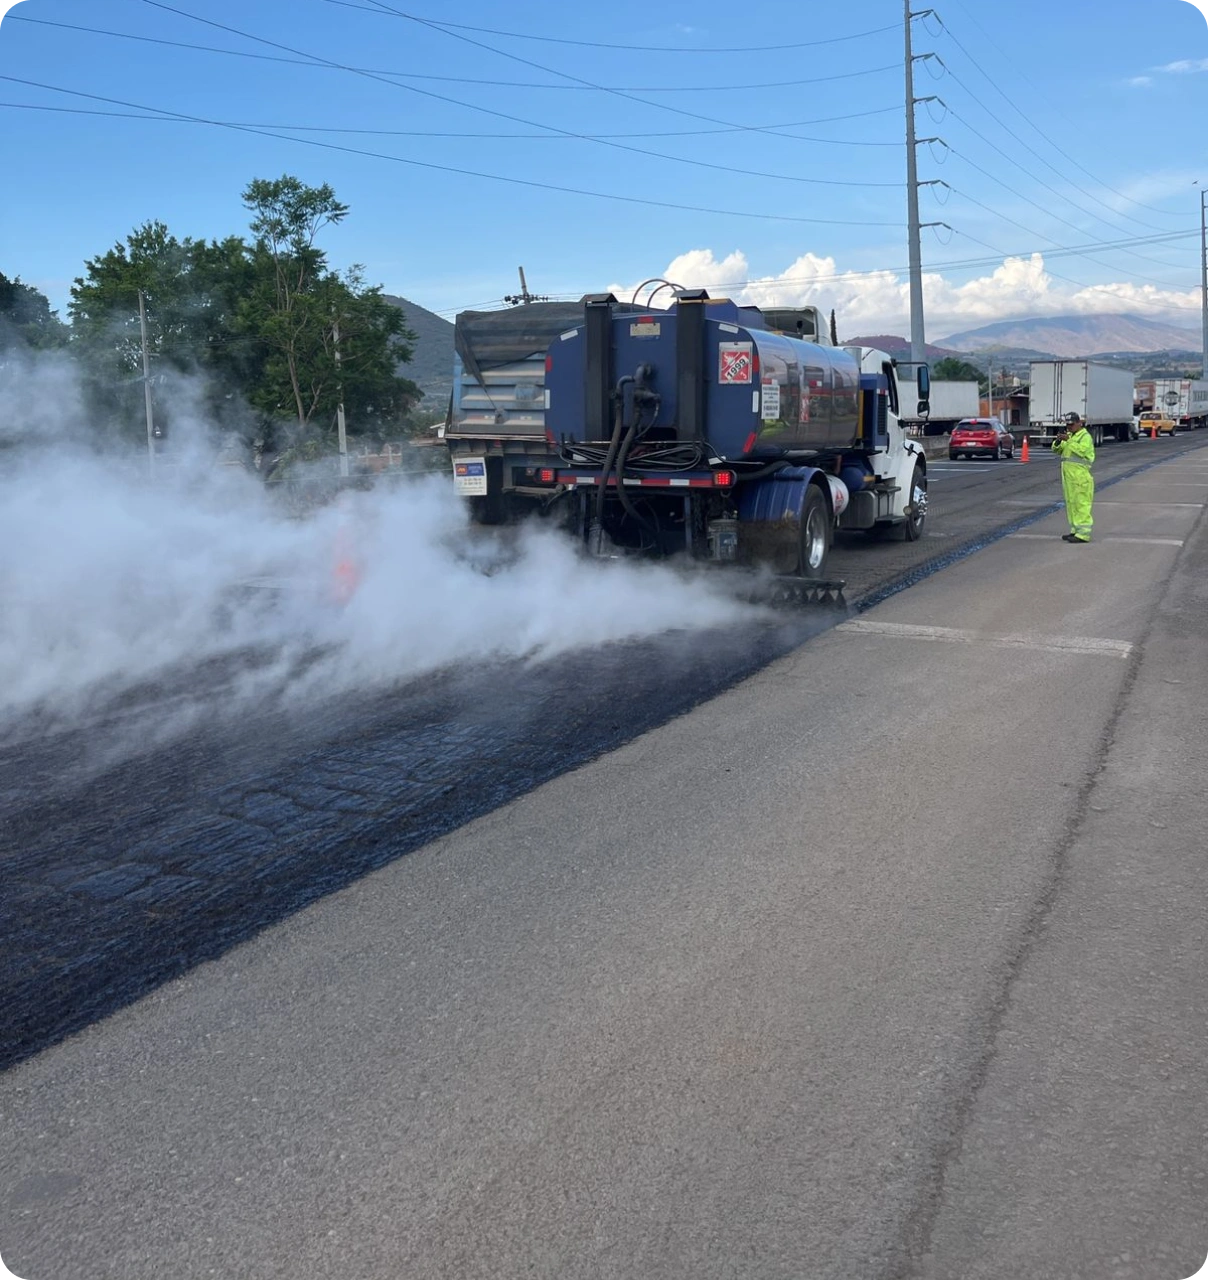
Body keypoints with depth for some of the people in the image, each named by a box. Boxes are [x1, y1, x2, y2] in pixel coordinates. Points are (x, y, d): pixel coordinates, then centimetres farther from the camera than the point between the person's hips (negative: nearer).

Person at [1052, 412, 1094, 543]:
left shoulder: (1085, 436, -6)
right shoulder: (1069, 435, 19)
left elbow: (1082, 450, -23)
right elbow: (1057, 450, 14)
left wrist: (1068, 440, -24)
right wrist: (1058, 441, -6)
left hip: (1081, 476, -9)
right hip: (1068, 476, 9)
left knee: (1081, 504, -10)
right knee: (1071, 503, 12)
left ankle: (1083, 533, -12)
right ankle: (1075, 530, 20)